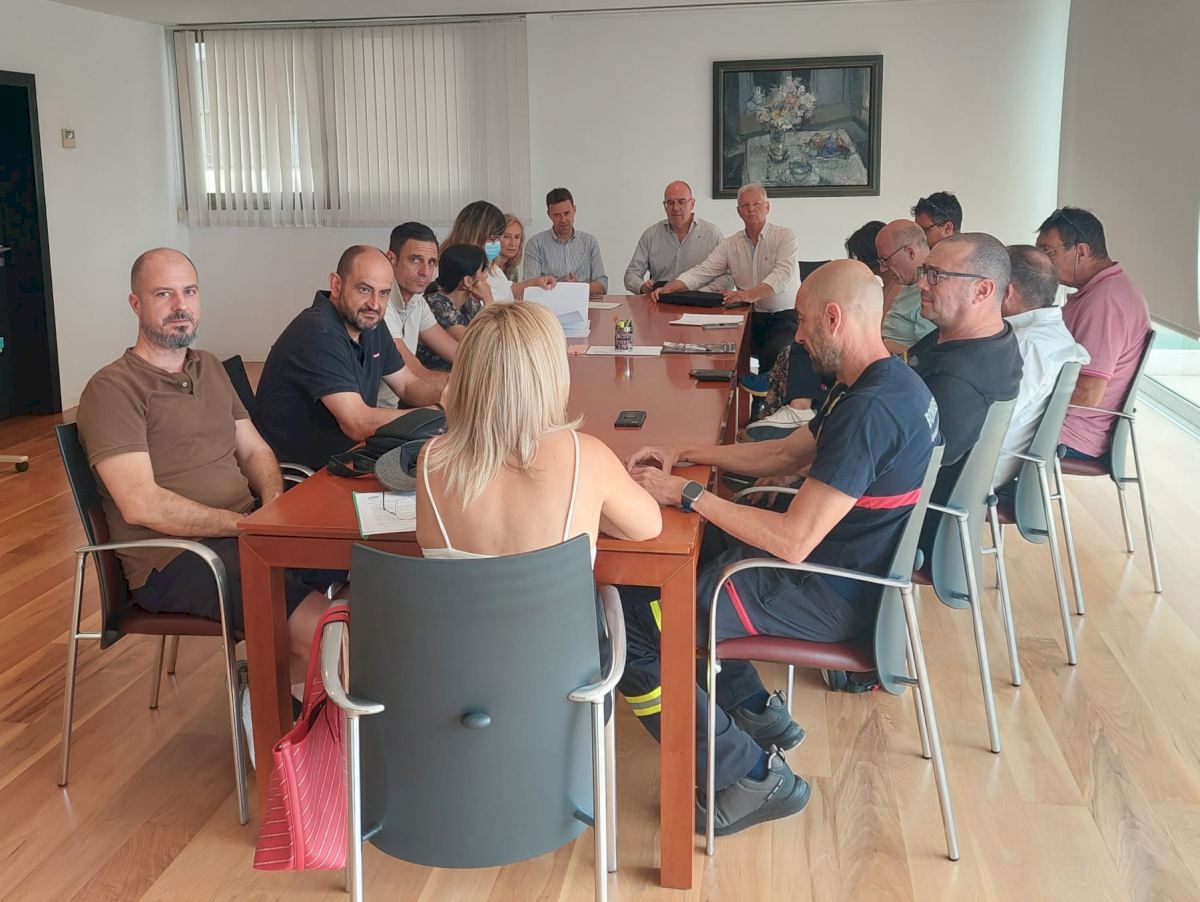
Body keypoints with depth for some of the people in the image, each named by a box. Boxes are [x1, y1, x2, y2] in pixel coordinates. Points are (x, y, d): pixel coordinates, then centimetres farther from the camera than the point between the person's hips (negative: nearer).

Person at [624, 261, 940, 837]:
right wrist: (685, 455, 7)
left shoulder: (869, 411, -28)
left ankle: (754, 775, -2)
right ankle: (758, 713, 24)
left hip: (826, 596, -10)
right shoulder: (888, 382, 5)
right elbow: (787, 453, 14)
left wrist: (686, 493, -21)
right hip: (842, 567, 10)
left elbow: (792, 542, -30)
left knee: (627, 624, -12)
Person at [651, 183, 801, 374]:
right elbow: (702, 272, 6)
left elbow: (783, 274, -18)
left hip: (786, 316, -4)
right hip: (750, 317, 4)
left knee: (773, 352, -34)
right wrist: (668, 288, -13)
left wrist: (750, 295, -36)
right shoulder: (731, 244, 12)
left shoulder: (785, 236, -2)